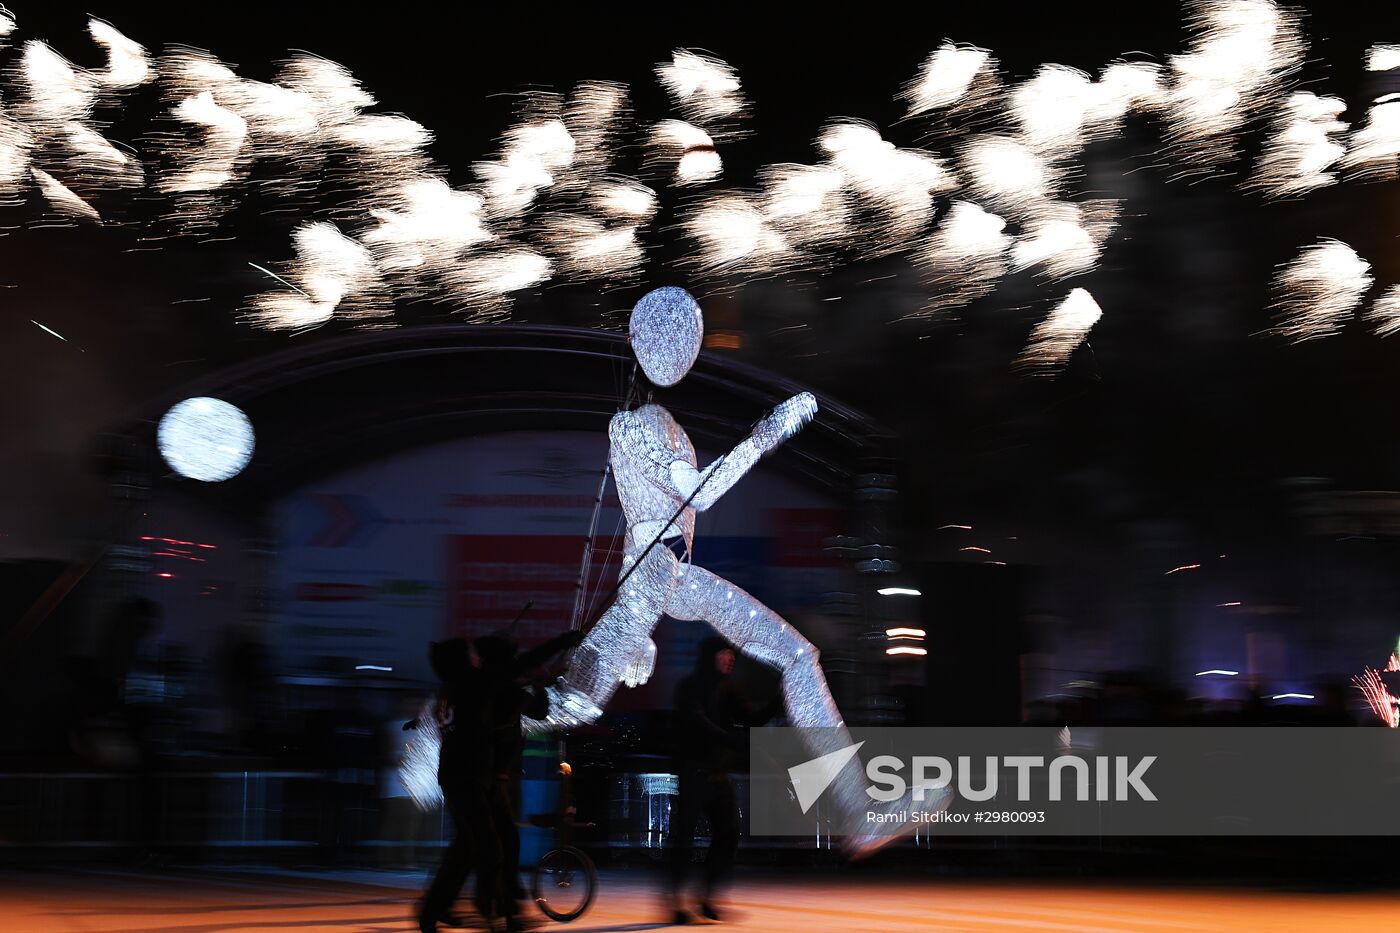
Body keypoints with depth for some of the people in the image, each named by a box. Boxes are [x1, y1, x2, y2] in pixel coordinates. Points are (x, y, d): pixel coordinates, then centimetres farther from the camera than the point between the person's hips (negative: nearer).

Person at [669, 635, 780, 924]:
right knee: (685, 835, -6)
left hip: (720, 774, 6)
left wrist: (780, 701, -10)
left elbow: (753, 719, 4)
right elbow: (698, 722, -20)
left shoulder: (727, 690, 13)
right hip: (695, 770, -6)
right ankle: (677, 902, 0)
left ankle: (708, 898, 10)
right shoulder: (691, 687, -5)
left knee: (728, 834, 0)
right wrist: (733, 741, -32)